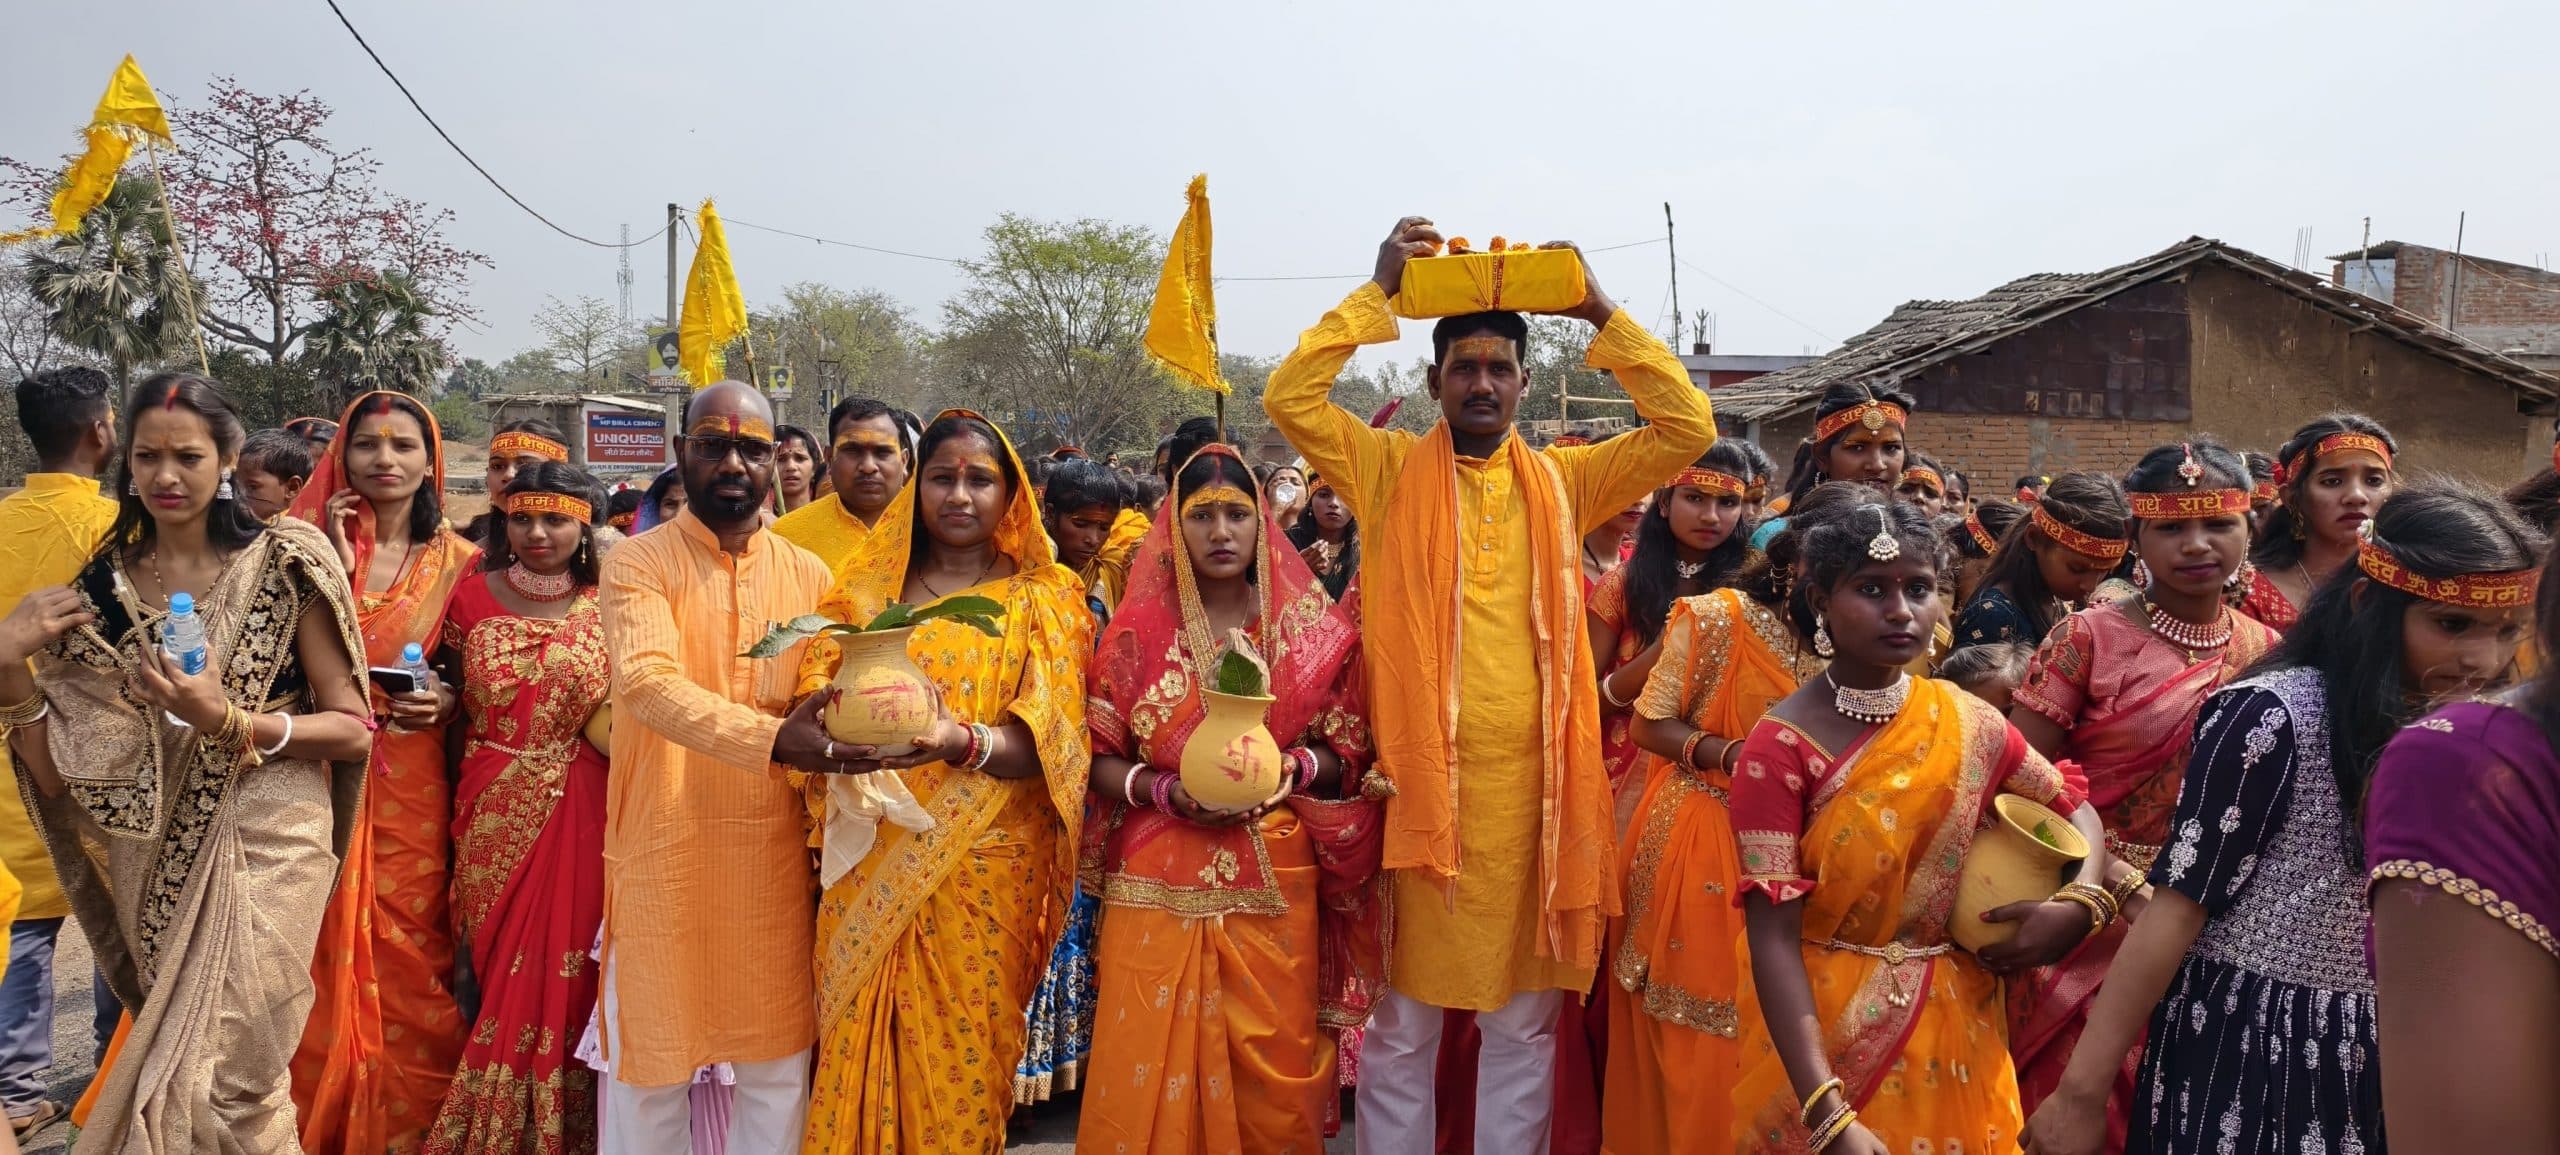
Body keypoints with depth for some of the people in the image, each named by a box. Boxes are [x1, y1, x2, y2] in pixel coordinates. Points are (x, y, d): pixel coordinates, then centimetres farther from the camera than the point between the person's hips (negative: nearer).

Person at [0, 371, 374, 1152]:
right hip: (155, 864, 5)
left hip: (265, 851, -4)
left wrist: (229, 721, -22)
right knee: (170, 1066, 18)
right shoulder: (99, 588, 3)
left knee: (215, 1086, -5)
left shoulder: (284, 567, -8)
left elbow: (353, 730, -8)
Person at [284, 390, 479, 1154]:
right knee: (327, 958, 1)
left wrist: (448, 700, -10)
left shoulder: (457, 561, 5)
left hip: (410, 786, 0)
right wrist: (337, 568, -11)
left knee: (408, 960, 2)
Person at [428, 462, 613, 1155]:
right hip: (494, 817, 1)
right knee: (499, 973, 10)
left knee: (564, 978, 4)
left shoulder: (607, 605, 0)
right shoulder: (471, 596, 3)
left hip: (578, 819, -1)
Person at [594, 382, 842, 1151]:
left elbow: (830, 700, 7)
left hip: (773, 850, 3)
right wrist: (770, 737, -34)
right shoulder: (637, 564, -4)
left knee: (777, 1056, 10)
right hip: (664, 849, -3)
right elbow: (648, 684, -21)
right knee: (653, 1057, 9)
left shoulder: (807, 575, 8)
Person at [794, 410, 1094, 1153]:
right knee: (862, 1047, 5)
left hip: (984, 868, -2)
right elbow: (816, 689, 1)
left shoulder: (1046, 597, 2)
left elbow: (1047, 742, -10)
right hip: (871, 864, 2)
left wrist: (963, 743, -30)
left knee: (963, 1059, 3)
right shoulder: (868, 585, 9)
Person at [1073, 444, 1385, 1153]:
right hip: (1161, 881, 0)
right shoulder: (1139, 628, 3)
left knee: (1271, 1068, 4)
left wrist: (1290, 770, -13)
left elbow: (1349, 755, 6)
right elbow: (1099, 758, 4)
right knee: (1153, 1067, 1)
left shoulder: (1312, 629, 5)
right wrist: (1165, 790, -14)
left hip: (1275, 880, 1)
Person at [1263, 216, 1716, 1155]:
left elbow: (1689, 429, 4)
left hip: (1533, 786, 2)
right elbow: (1289, 398, -8)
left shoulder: (1562, 482, 9)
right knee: (1404, 1021, 8)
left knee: (1523, 1020, 12)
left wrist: (1601, 314, -1)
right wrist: (1378, 292, -6)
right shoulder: (1391, 471, 4)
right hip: (1421, 780, -2)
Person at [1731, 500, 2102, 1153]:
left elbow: (2076, 813, 10)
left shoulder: (1970, 724, -3)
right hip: (1824, 1028, -4)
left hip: (1954, 1028, 4)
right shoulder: (1780, 747, -17)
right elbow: (1774, 937, -22)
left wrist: (2076, 908, -12)